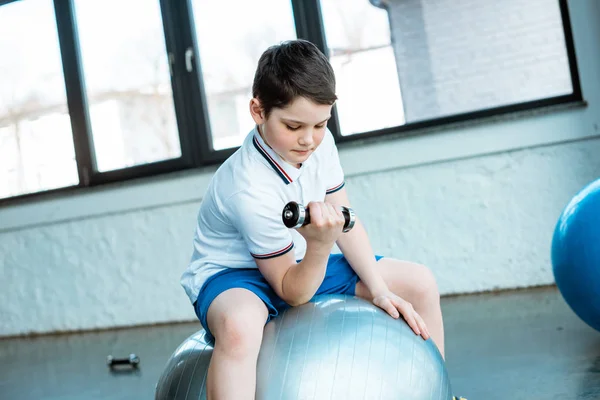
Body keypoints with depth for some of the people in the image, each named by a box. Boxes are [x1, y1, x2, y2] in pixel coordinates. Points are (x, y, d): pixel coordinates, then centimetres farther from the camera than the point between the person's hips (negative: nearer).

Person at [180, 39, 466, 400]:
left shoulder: (320, 141, -12)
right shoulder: (250, 191, -32)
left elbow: (347, 223, -1)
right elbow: (293, 293, -24)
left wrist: (379, 290, -8)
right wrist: (320, 245, -43)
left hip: (302, 265, 8)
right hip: (234, 275, -7)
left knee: (421, 283, 0)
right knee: (239, 324, -46)